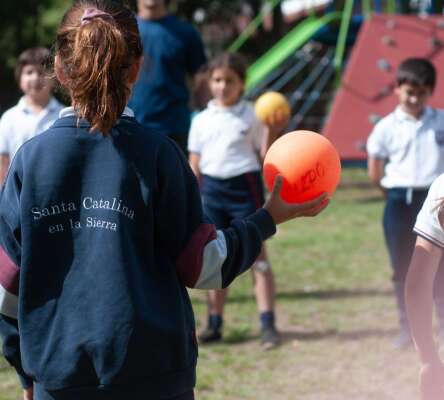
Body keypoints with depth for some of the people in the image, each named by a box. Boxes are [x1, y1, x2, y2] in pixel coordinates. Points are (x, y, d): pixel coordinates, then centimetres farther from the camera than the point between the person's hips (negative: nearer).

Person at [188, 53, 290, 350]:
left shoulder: (251, 116, 0)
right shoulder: (202, 121, 8)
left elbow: (264, 156, 0)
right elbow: (194, 164, 11)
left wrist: (273, 133, -16)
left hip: (245, 186, -3)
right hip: (212, 189, 3)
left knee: (256, 255, -4)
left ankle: (268, 324, -4)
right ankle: (215, 324, 15)